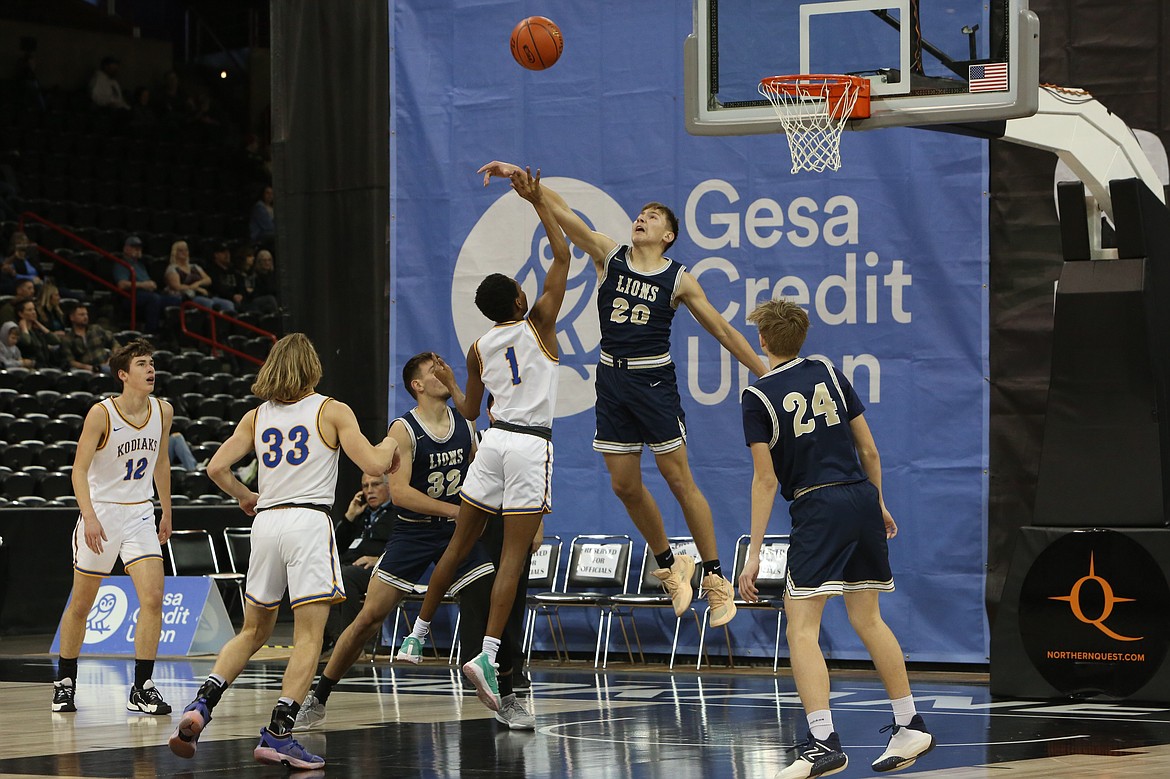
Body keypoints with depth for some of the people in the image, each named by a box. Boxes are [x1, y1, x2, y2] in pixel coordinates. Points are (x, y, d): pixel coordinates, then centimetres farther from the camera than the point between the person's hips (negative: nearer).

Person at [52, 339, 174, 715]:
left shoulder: (163, 411, 0)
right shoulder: (101, 413, -15)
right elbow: (79, 469, -18)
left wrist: (167, 512, 20)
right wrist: (89, 516, -29)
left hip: (140, 515, 4)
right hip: (101, 513, -3)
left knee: (153, 598, -13)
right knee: (81, 603, 9)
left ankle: (142, 688, -9)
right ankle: (65, 681, 27)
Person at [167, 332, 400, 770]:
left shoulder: (257, 417, 12)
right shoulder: (331, 411, 2)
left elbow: (217, 468, 7)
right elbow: (373, 465, -4)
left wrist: (245, 498, 25)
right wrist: (390, 445, 17)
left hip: (266, 522, 5)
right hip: (309, 520, -5)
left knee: (253, 632, 19)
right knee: (308, 638, -4)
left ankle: (201, 705, 3)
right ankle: (277, 734, -13)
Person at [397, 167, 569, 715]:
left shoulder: (478, 349, 9)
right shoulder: (537, 324, -2)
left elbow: (469, 411, 19)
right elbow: (562, 255, 0)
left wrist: (448, 383, 38)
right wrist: (538, 201, 1)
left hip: (493, 441, 4)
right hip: (531, 445, -4)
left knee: (459, 544, 14)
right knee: (513, 556, -8)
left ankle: (418, 633, 20)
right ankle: (487, 654, -18)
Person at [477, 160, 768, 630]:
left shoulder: (678, 280, -2)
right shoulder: (609, 256, 5)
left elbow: (722, 330, 3)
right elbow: (559, 211, -1)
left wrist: (766, 373, 1)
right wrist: (519, 176, -10)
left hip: (653, 380, -4)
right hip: (612, 377, 4)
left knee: (679, 480, -4)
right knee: (625, 485, 5)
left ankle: (715, 578, 2)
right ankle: (669, 567, 23)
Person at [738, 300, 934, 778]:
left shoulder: (758, 397, -4)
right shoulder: (829, 374, 10)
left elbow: (766, 481, -8)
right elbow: (869, 451, 12)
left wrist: (754, 553, -5)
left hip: (818, 508, -6)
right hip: (863, 499, 6)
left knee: (801, 629, -7)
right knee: (867, 619, 17)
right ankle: (910, 727, 20)